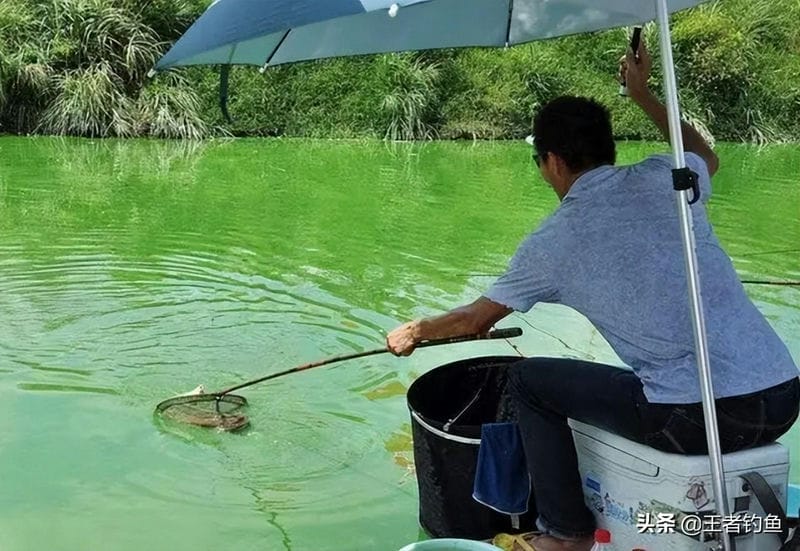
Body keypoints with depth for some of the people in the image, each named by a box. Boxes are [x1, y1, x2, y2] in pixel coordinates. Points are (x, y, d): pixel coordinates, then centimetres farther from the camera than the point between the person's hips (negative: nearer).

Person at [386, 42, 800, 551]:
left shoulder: (552, 242, -1)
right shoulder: (662, 178, 7)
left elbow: (474, 320, 14)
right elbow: (708, 157, 34)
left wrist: (414, 331, 33)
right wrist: (643, 94, 41)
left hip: (698, 418, -6)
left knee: (529, 380, 12)